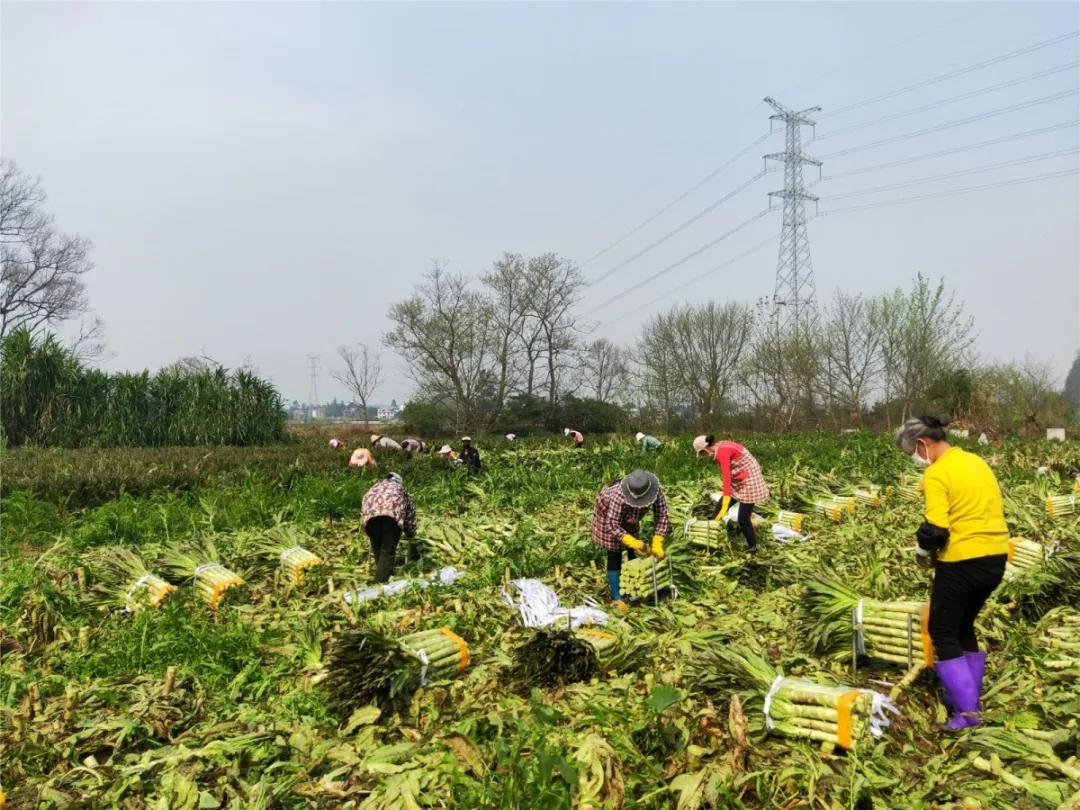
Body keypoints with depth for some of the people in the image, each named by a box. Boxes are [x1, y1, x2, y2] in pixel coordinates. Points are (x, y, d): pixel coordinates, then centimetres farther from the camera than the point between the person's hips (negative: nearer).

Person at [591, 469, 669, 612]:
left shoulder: (657, 490, -34)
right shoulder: (619, 497, -47)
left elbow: (661, 516, -25)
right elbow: (613, 525, -38)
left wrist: (657, 544, -32)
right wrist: (632, 542, -48)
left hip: (628, 515, 5)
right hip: (608, 515, -5)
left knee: (632, 550, 16)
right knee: (614, 554, -7)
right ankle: (616, 598, -1)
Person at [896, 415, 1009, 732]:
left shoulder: (937, 473, -16)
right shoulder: (977, 461, 10)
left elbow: (936, 528, -22)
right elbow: (990, 510, 17)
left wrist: (923, 550, -3)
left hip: (962, 563, -8)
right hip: (996, 558, 8)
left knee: (943, 633, 7)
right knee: (964, 626, 23)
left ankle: (967, 709, 5)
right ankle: (969, 695, 31)